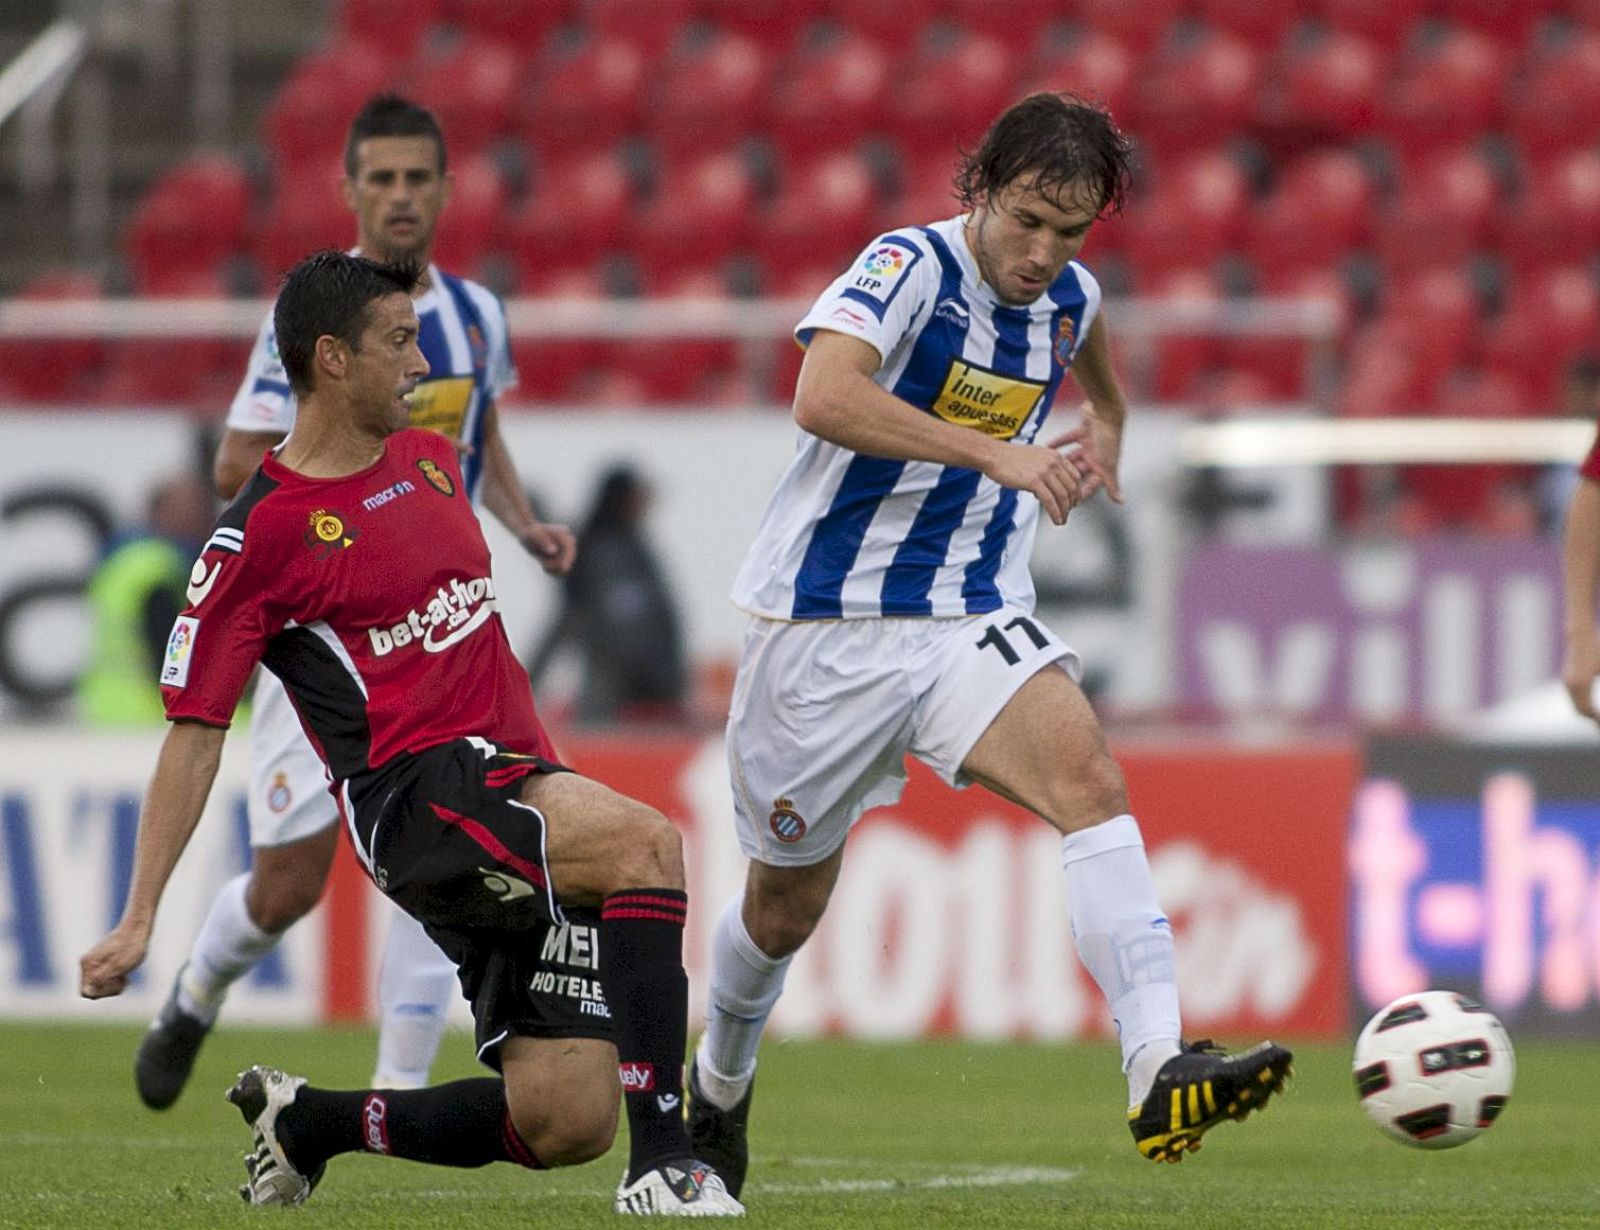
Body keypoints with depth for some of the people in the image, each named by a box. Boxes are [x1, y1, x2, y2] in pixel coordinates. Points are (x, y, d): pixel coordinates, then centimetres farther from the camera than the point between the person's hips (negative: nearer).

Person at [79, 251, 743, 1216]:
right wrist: (139, 918, -8)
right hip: (416, 797, -7)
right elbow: (195, 728, -4)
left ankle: (309, 1122, 20)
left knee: (567, 1125, -3)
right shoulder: (261, 533, -5)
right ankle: (664, 1165, -36)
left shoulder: (431, 460, 16)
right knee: (647, 843, -33)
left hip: (519, 780, 7)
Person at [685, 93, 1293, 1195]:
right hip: (828, 621, -4)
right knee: (786, 904, 11)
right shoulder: (909, 267, -16)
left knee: (1090, 779, -26)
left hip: (975, 618, 4)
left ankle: (1160, 1074, -38)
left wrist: (1104, 433, 19)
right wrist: (997, 453, -40)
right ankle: (719, 1085, 44)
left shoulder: (1070, 298, 4)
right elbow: (824, 398, -37)